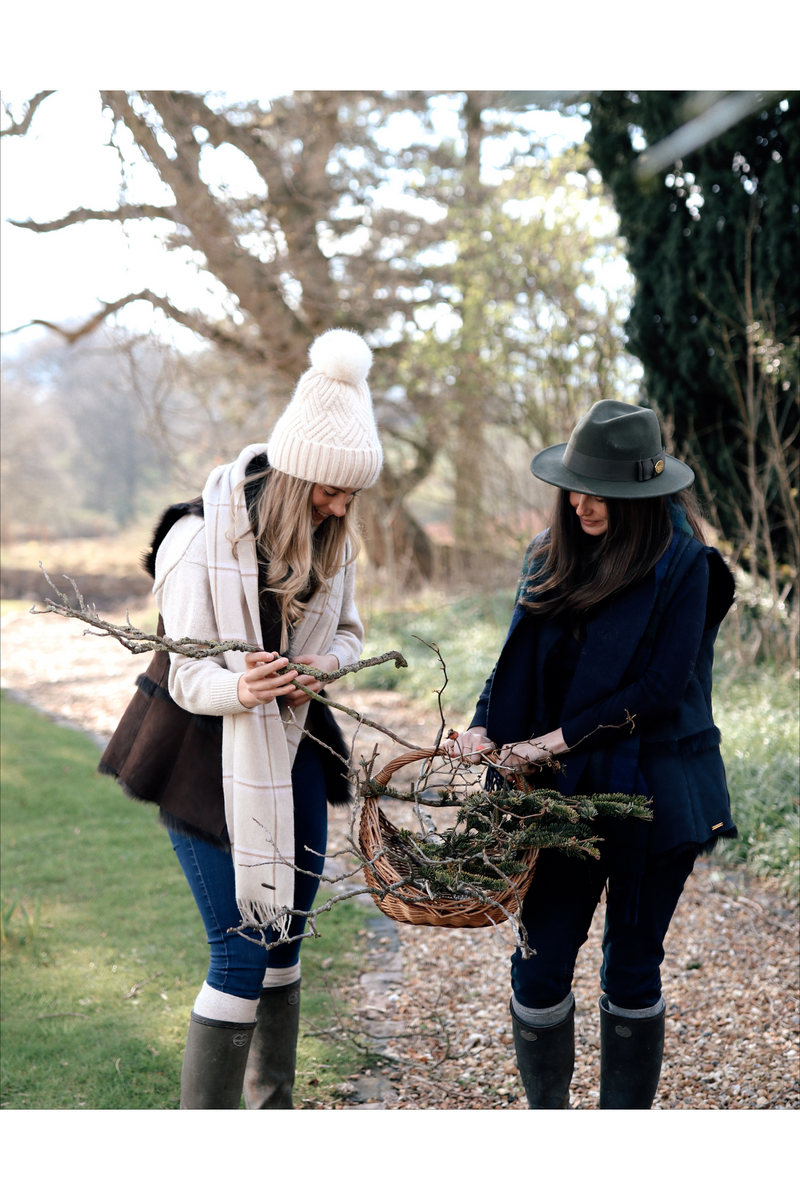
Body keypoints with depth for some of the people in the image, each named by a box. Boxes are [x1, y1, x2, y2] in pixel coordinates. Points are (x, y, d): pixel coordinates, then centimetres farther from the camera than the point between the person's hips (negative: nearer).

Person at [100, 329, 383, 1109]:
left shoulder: (332, 538, -2)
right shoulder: (203, 539, -21)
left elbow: (346, 634, 10)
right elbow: (188, 678, -19)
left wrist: (322, 662, -14)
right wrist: (239, 687, -41)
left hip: (291, 751, 6)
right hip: (209, 759, -6)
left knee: (286, 943, 13)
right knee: (242, 956, -7)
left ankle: (273, 1111, 30)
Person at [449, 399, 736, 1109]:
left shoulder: (681, 564, -10)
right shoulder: (552, 555, 7)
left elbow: (663, 686, -16)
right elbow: (520, 659, 9)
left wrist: (560, 739, -17)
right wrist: (486, 728, -9)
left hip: (650, 791, -4)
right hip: (564, 790, 4)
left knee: (632, 970, 8)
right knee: (539, 968, 3)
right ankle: (548, 1116, 21)